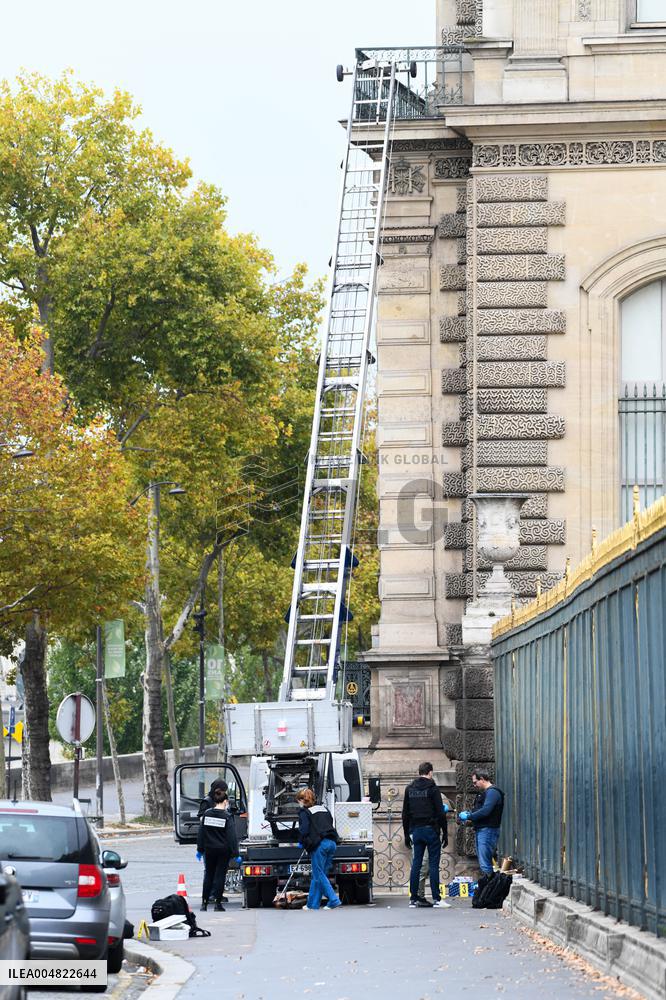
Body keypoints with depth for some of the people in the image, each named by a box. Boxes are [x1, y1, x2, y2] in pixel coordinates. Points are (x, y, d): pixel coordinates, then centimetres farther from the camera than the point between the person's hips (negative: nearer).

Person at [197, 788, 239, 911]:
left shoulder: (207, 814, -1)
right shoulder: (227, 816, -12)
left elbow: (201, 833, 3)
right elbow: (232, 836, -13)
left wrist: (200, 849, 11)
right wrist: (235, 854, -10)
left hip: (209, 850, 3)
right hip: (223, 850, -3)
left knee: (208, 875, 13)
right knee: (220, 875, 4)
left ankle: (204, 902, 12)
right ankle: (218, 902, 3)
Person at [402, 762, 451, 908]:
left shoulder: (409, 789, 10)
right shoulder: (432, 789, -6)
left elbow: (405, 814, 13)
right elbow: (440, 813, -9)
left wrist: (407, 834, 19)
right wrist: (445, 833, -4)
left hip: (416, 830, 5)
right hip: (431, 830, -5)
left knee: (416, 864, 7)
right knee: (433, 864, -4)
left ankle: (414, 898, 7)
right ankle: (436, 899, -5)